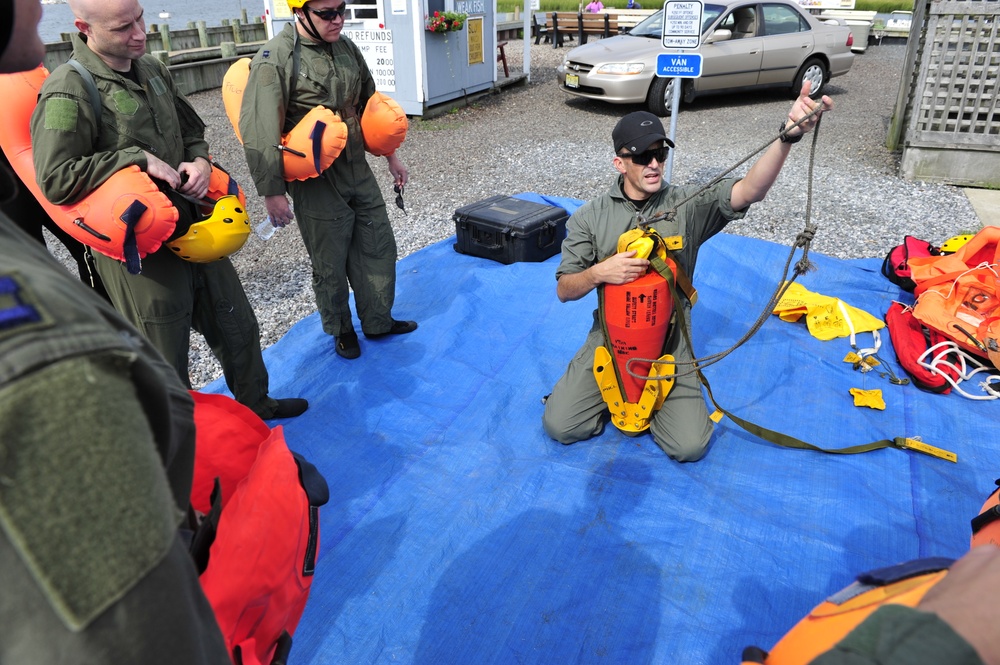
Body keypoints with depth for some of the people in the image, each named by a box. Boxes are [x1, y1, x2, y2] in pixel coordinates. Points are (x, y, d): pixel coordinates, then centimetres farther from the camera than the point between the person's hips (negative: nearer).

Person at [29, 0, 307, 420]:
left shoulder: (152, 69, 7)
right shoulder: (68, 93, -17)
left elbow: (191, 129, 21)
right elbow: (56, 181, -24)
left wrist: (200, 161, -1)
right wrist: (138, 158, -22)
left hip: (194, 226, 8)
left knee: (237, 325, 20)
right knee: (165, 364, 5)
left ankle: (256, 404, 42)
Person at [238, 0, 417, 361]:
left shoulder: (347, 48, 6)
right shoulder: (275, 58, -15)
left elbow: (370, 105, 18)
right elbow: (259, 131, -19)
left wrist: (391, 156, 20)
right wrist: (272, 192, -20)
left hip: (358, 169, 7)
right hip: (316, 181, -7)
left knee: (379, 248, 13)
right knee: (330, 263, 5)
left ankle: (379, 320, 31)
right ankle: (341, 329, 28)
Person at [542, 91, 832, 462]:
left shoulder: (688, 205, -5)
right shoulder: (590, 218, -3)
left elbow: (749, 191, -23)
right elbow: (564, 291, -2)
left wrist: (788, 136, -41)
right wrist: (598, 273, -24)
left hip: (669, 346, 0)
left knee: (689, 446, -12)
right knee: (559, 425, -10)